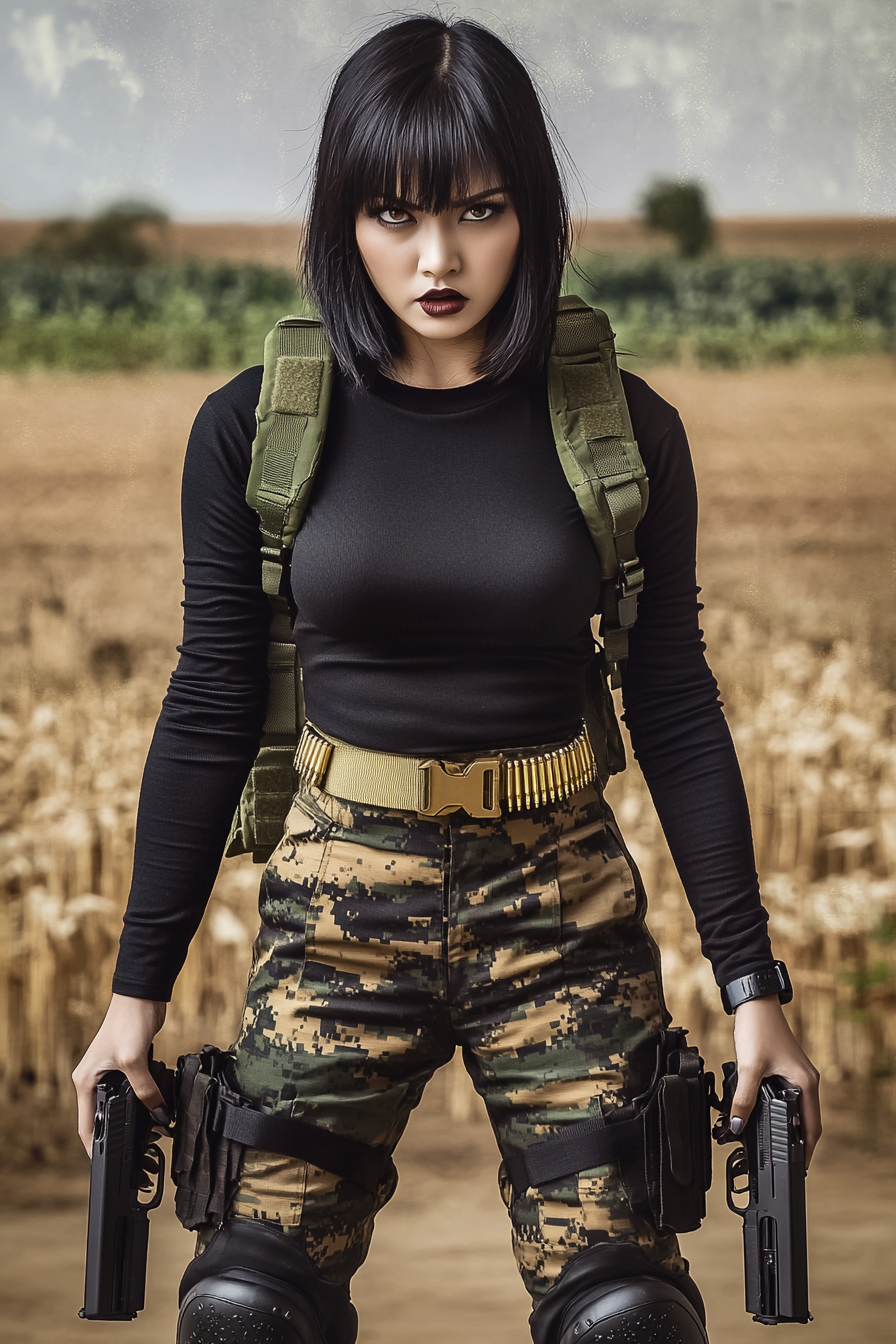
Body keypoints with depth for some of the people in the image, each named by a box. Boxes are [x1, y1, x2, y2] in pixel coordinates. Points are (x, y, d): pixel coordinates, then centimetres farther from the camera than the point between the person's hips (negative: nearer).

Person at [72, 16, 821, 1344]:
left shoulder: (625, 432, -3)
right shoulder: (256, 430, -2)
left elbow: (675, 711, 3)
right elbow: (210, 713, 4)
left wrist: (753, 983, 2)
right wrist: (138, 987, 4)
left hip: (564, 901, 0)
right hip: (340, 902, 0)